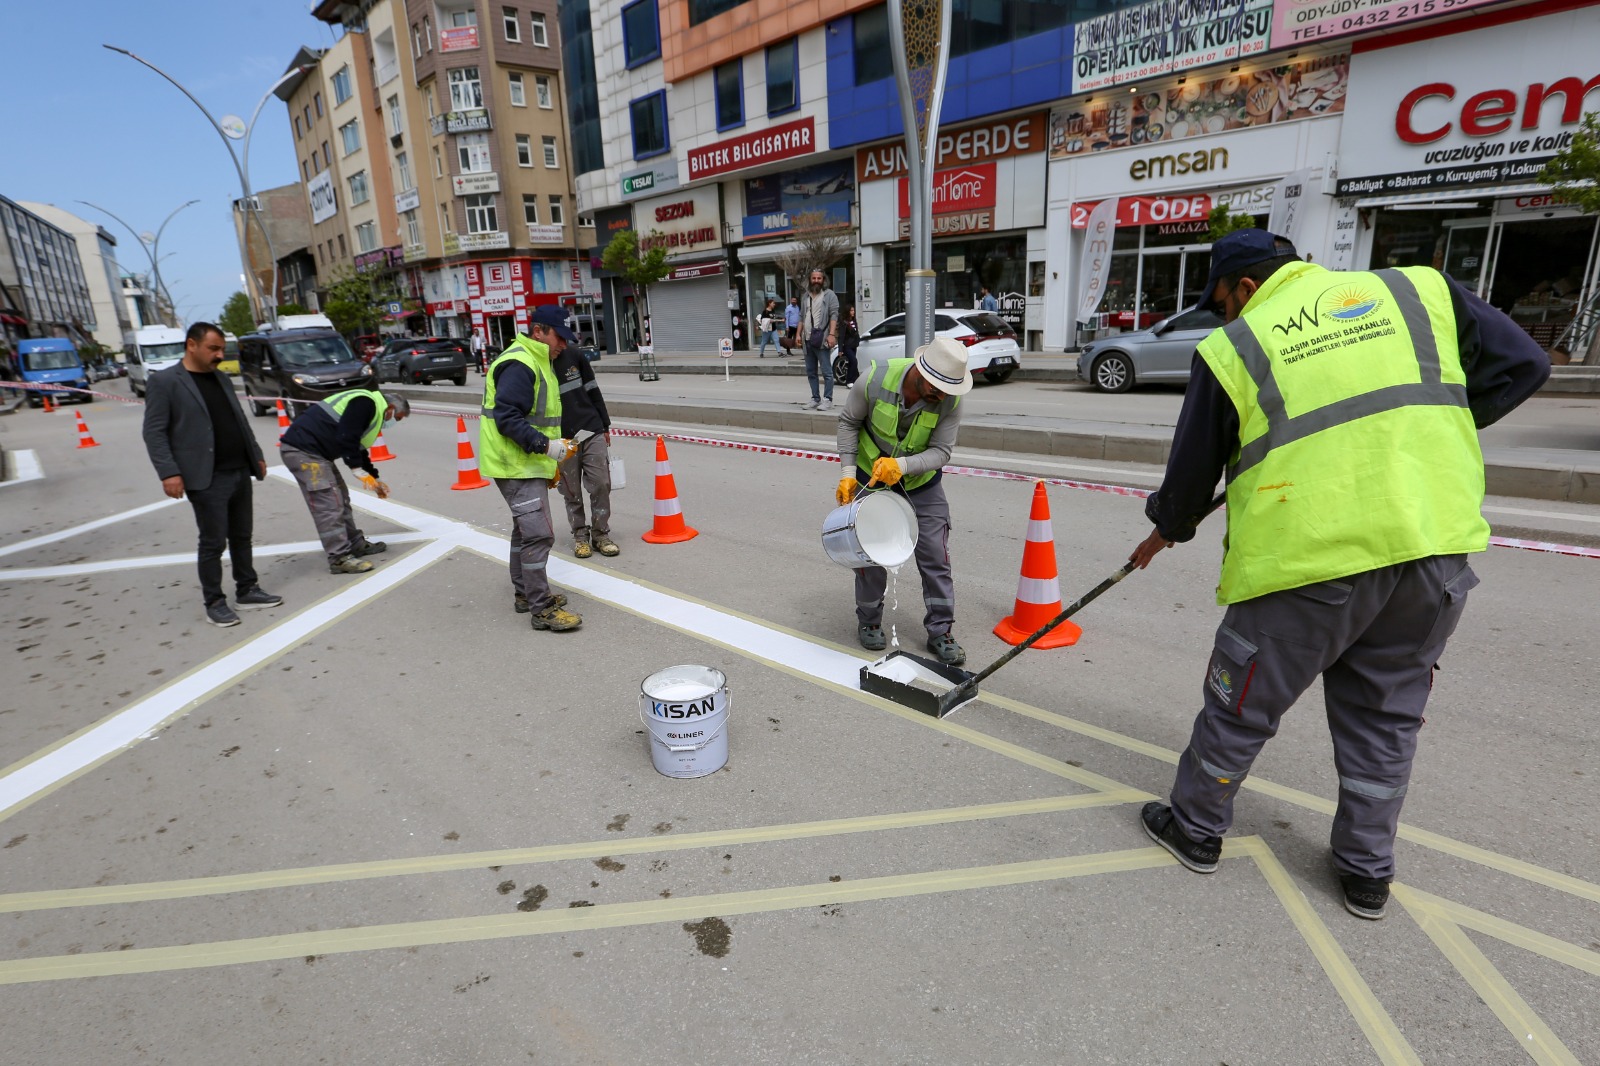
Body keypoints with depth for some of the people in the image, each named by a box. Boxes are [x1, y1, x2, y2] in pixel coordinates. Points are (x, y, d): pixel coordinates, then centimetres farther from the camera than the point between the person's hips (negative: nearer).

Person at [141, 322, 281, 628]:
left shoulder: (222, 379, 15)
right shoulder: (163, 381, -5)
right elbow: (154, 432, -9)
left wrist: (256, 455, 17)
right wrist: (169, 472, -16)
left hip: (240, 472, 6)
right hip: (207, 478, -6)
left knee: (242, 537, 13)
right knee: (213, 543, 0)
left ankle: (247, 590, 24)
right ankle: (214, 603, 12)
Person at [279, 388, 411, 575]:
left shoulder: (369, 406, 20)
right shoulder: (366, 403, -13)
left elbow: (357, 446, 30)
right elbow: (346, 438, -23)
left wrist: (374, 478, 32)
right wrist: (357, 469, -19)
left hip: (313, 450, 11)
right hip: (302, 449, -11)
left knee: (341, 497, 17)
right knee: (328, 504, -12)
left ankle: (355, 544, 26)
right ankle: (339, 558, -10)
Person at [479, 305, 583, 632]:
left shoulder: (535, 362, 16)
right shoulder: (519, 365, -18)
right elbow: (507, 418, -26)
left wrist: (548, 463, 21)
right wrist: (545, 445, -27)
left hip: (526, 463, 11)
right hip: (517, 466, -11)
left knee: (526, 530, 20)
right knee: (539, 534, -12)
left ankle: (525, 594, 33)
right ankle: (542, 609, -6)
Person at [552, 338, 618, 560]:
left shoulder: (574, 356, 4)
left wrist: (605, 425, 11)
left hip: (593, 434, 2)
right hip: (563, 441, -2)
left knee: (601, 485, 1)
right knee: (572, 492, 5)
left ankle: (601, 533, 14)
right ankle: (580, 535, 21)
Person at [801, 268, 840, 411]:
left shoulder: (829, 295, -1)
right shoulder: (806, 296, 18)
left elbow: (834, 315, -9)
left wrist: (832, 334, -20)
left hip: (821, 339, -7)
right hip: (808, 340, 7)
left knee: (826, 372, -7)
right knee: (810, 372, 10)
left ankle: (827, 399, -3)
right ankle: (815, 399, 17)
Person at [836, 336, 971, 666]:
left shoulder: (951, 399, -24)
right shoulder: (877, 376, -26)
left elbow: (941, 451, -19)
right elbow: (848, 421, -12)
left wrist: (902, 465, -37)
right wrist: (848, 472, -17)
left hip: (923, 484, 1)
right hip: (871, 478, -1)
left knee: (936, 557, -1)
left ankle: (940, 632, 14)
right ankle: (869, 622, 27)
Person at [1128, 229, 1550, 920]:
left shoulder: (1233, 347, 0)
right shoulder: (1420, 291, 11)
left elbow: (1193, 468, 7)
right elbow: (1522, 366, 13)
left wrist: (1166, 529, 24)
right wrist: (1422, 429, 19)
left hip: (1305, 559, -5)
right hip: (1437, 550, 5)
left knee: (1240, 706, 13)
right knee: (1386, 716, 21)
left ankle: (1195, 827, 32)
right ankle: (1367, 872, 35)